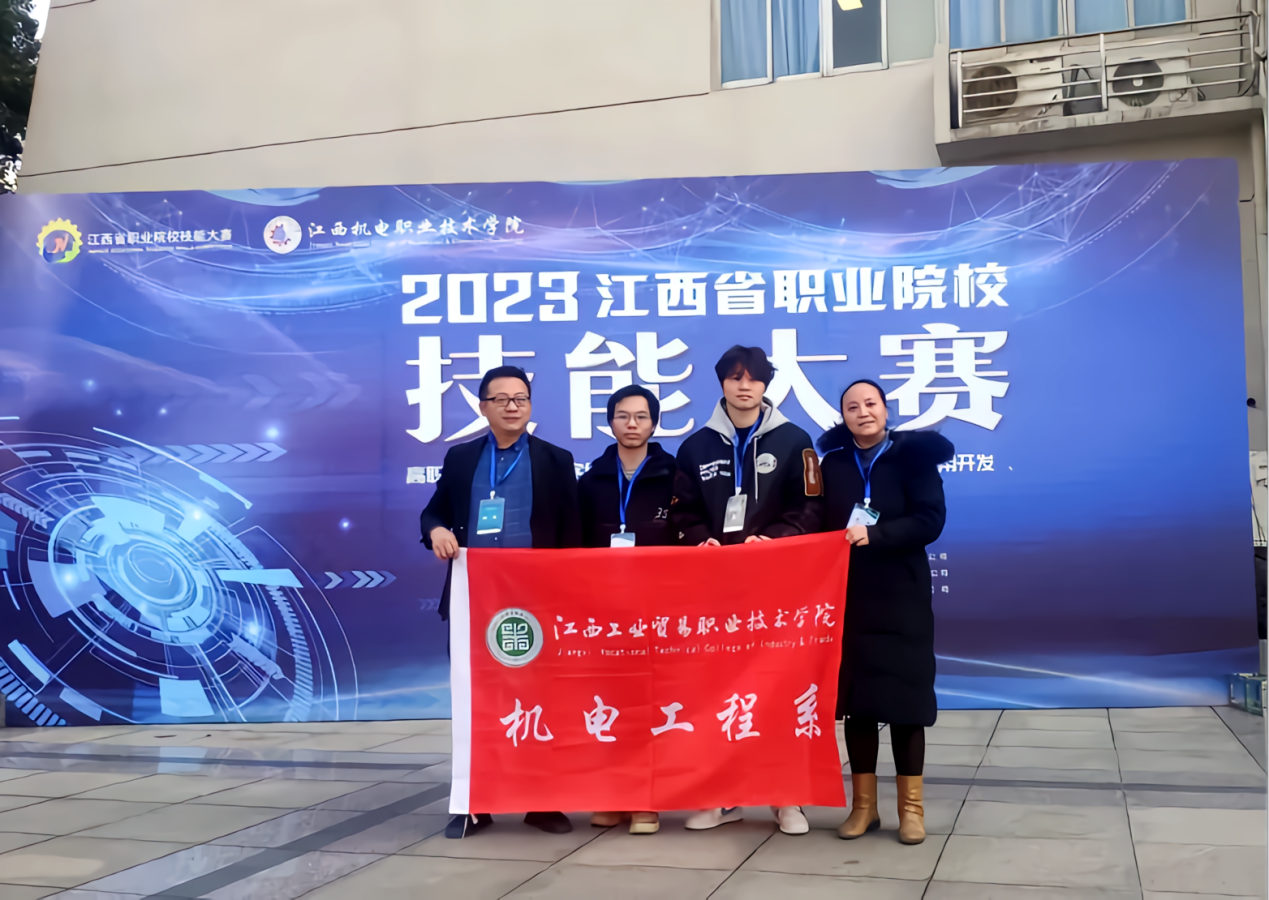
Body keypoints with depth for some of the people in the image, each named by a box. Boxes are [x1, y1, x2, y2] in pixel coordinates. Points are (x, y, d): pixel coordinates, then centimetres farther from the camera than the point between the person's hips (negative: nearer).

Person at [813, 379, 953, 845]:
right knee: (855, 698, 5)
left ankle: (911, 806, 11)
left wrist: (874, 534, -21)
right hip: (848, 597, 3)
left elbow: (930, 521, -11)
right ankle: (863, 804, 15)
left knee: (904, 697, 0)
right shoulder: (834, 463, 7)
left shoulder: (913, 455, -2)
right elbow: (822, 525, 9)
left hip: (901, 598, -3)